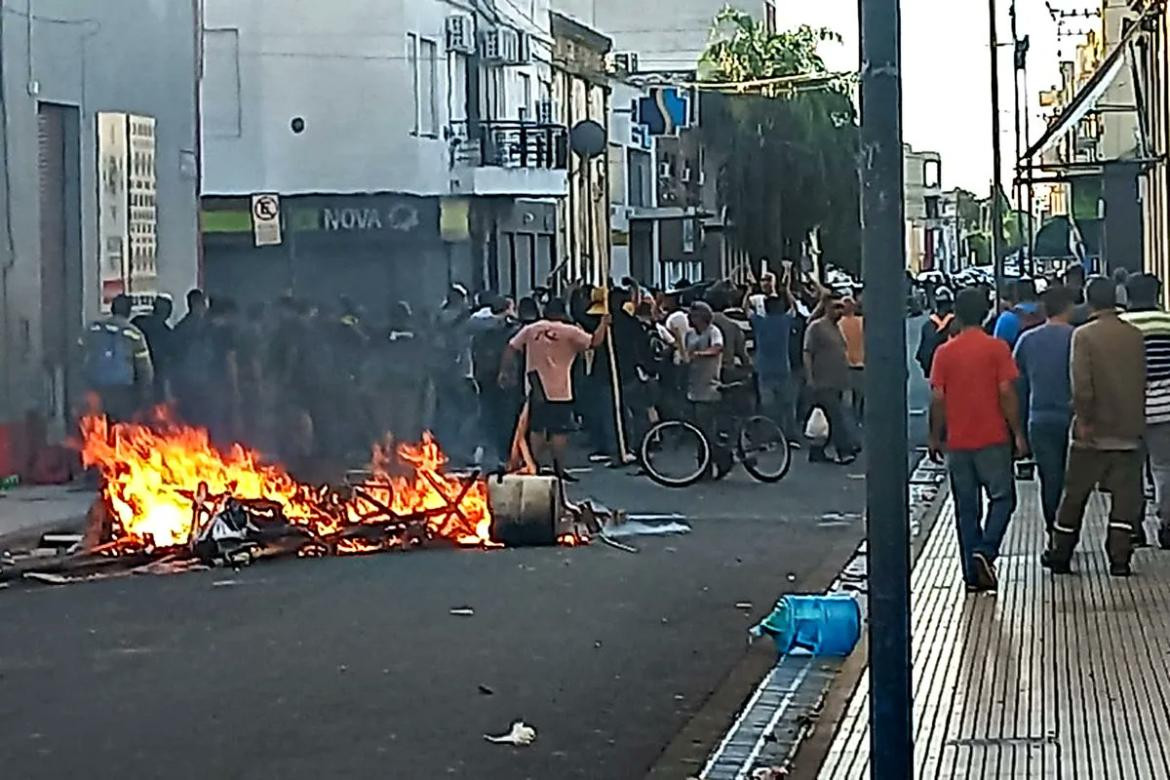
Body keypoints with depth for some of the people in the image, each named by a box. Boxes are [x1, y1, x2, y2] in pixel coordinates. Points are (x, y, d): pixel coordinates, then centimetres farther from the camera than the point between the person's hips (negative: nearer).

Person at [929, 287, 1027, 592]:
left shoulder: (944, 352, 1)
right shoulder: (996, 348, -6)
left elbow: (938, 399, 0)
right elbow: (1006, 393, -9)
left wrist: (936, 438, 10)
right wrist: (1017, 433, -2)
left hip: (957, 442, 3)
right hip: (993, 439, -3)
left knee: (966, 509, 8)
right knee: (1002, 497, 10)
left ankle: (973, 574, 9)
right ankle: (985, 551, -11)